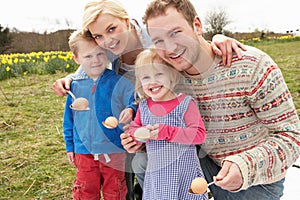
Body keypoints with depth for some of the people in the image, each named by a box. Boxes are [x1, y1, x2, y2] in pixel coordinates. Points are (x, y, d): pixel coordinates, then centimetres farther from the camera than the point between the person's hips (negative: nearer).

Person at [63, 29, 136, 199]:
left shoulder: (118, 82, -9)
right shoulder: (75, 86, 0)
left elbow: (134, 99, -11)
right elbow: (69, 119, 10)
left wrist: (130, 109, -34)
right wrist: (69, 145, 12)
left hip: (113, 150, -2)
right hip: (84, 151, 3)